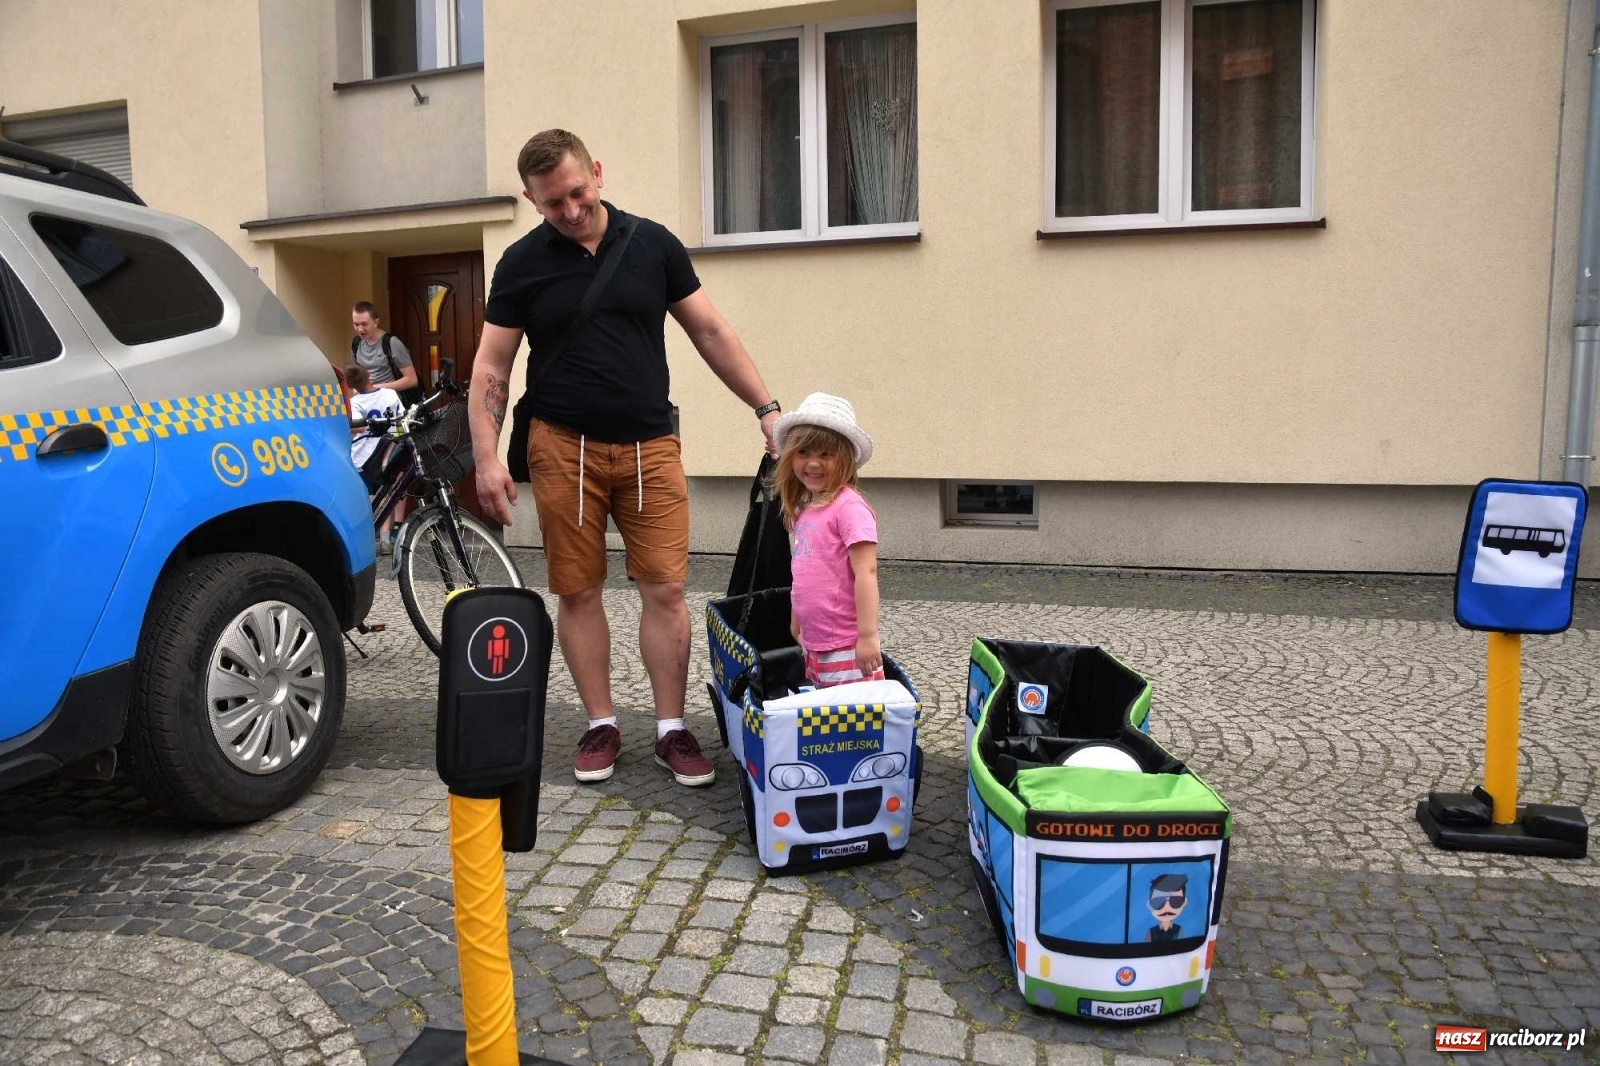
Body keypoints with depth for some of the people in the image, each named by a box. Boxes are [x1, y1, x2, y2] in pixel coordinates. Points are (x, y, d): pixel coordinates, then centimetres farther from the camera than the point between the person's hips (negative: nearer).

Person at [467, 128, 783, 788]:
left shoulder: (653, 244, 5)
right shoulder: (523, 263, 3)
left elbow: (710, 332, 8)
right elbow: (491, 367, 3)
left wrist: (766, 408, 4)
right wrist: (486, 457, -7)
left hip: (650, 446, 0)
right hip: (564, 448, 0)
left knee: (665, 590, -2)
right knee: (578, 592, 4)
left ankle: (672, 730, 11)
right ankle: (601, 726, 19)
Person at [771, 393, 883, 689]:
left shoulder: (849, 506, -14)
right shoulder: (805, 509, 11)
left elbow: (866, 573, -19)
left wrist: (867, 635, -21)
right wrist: (796, 627, 22)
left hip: (846, 650, -8)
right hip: (812, 647, 9)